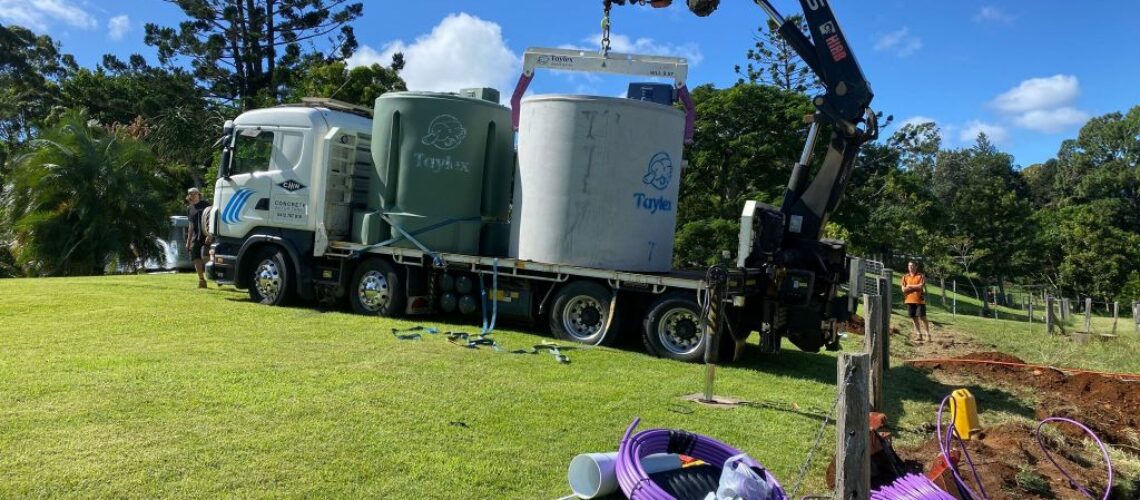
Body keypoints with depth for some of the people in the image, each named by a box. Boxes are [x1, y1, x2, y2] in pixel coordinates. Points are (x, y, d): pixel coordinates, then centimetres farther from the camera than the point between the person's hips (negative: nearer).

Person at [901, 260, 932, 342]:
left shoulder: (921, 276, -2)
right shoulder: (905, 277, 7)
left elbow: (921, 286, -14)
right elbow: (903, 289, 0)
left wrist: (909, 286, -7)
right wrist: (915, 287, -10)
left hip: (919, 300, -4)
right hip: (910, 300, 4)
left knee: (922, 317, -4)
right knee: (914, 318, 7)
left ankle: (928, 334, 6)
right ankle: (918, 335, 16)